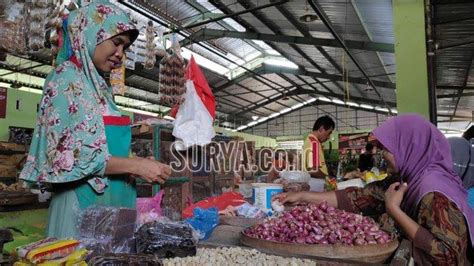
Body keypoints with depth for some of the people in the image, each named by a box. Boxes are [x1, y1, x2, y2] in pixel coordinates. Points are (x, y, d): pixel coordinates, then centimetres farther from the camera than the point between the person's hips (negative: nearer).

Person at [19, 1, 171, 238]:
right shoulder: (68, 77, -9)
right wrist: (136, 166, -17)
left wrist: (140, 167, 5)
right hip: (83, 199, -8)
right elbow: (68, 154, -17)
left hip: (111, 197, 8)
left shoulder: (99, 85, 14)